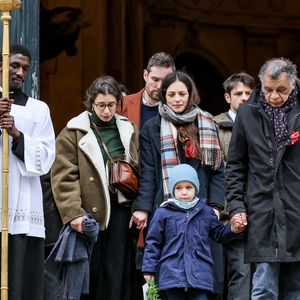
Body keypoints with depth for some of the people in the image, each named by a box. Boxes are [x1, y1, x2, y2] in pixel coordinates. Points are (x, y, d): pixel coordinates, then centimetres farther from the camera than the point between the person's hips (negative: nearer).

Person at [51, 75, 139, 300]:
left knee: (118, 276, 1)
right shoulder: (73, 133, 0)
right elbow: (64, 177, -7)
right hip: (90, 214, -3)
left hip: (121, 212, 3)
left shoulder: (129, 131, 13)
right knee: (90, 276, -1)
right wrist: (73, 212, -16)